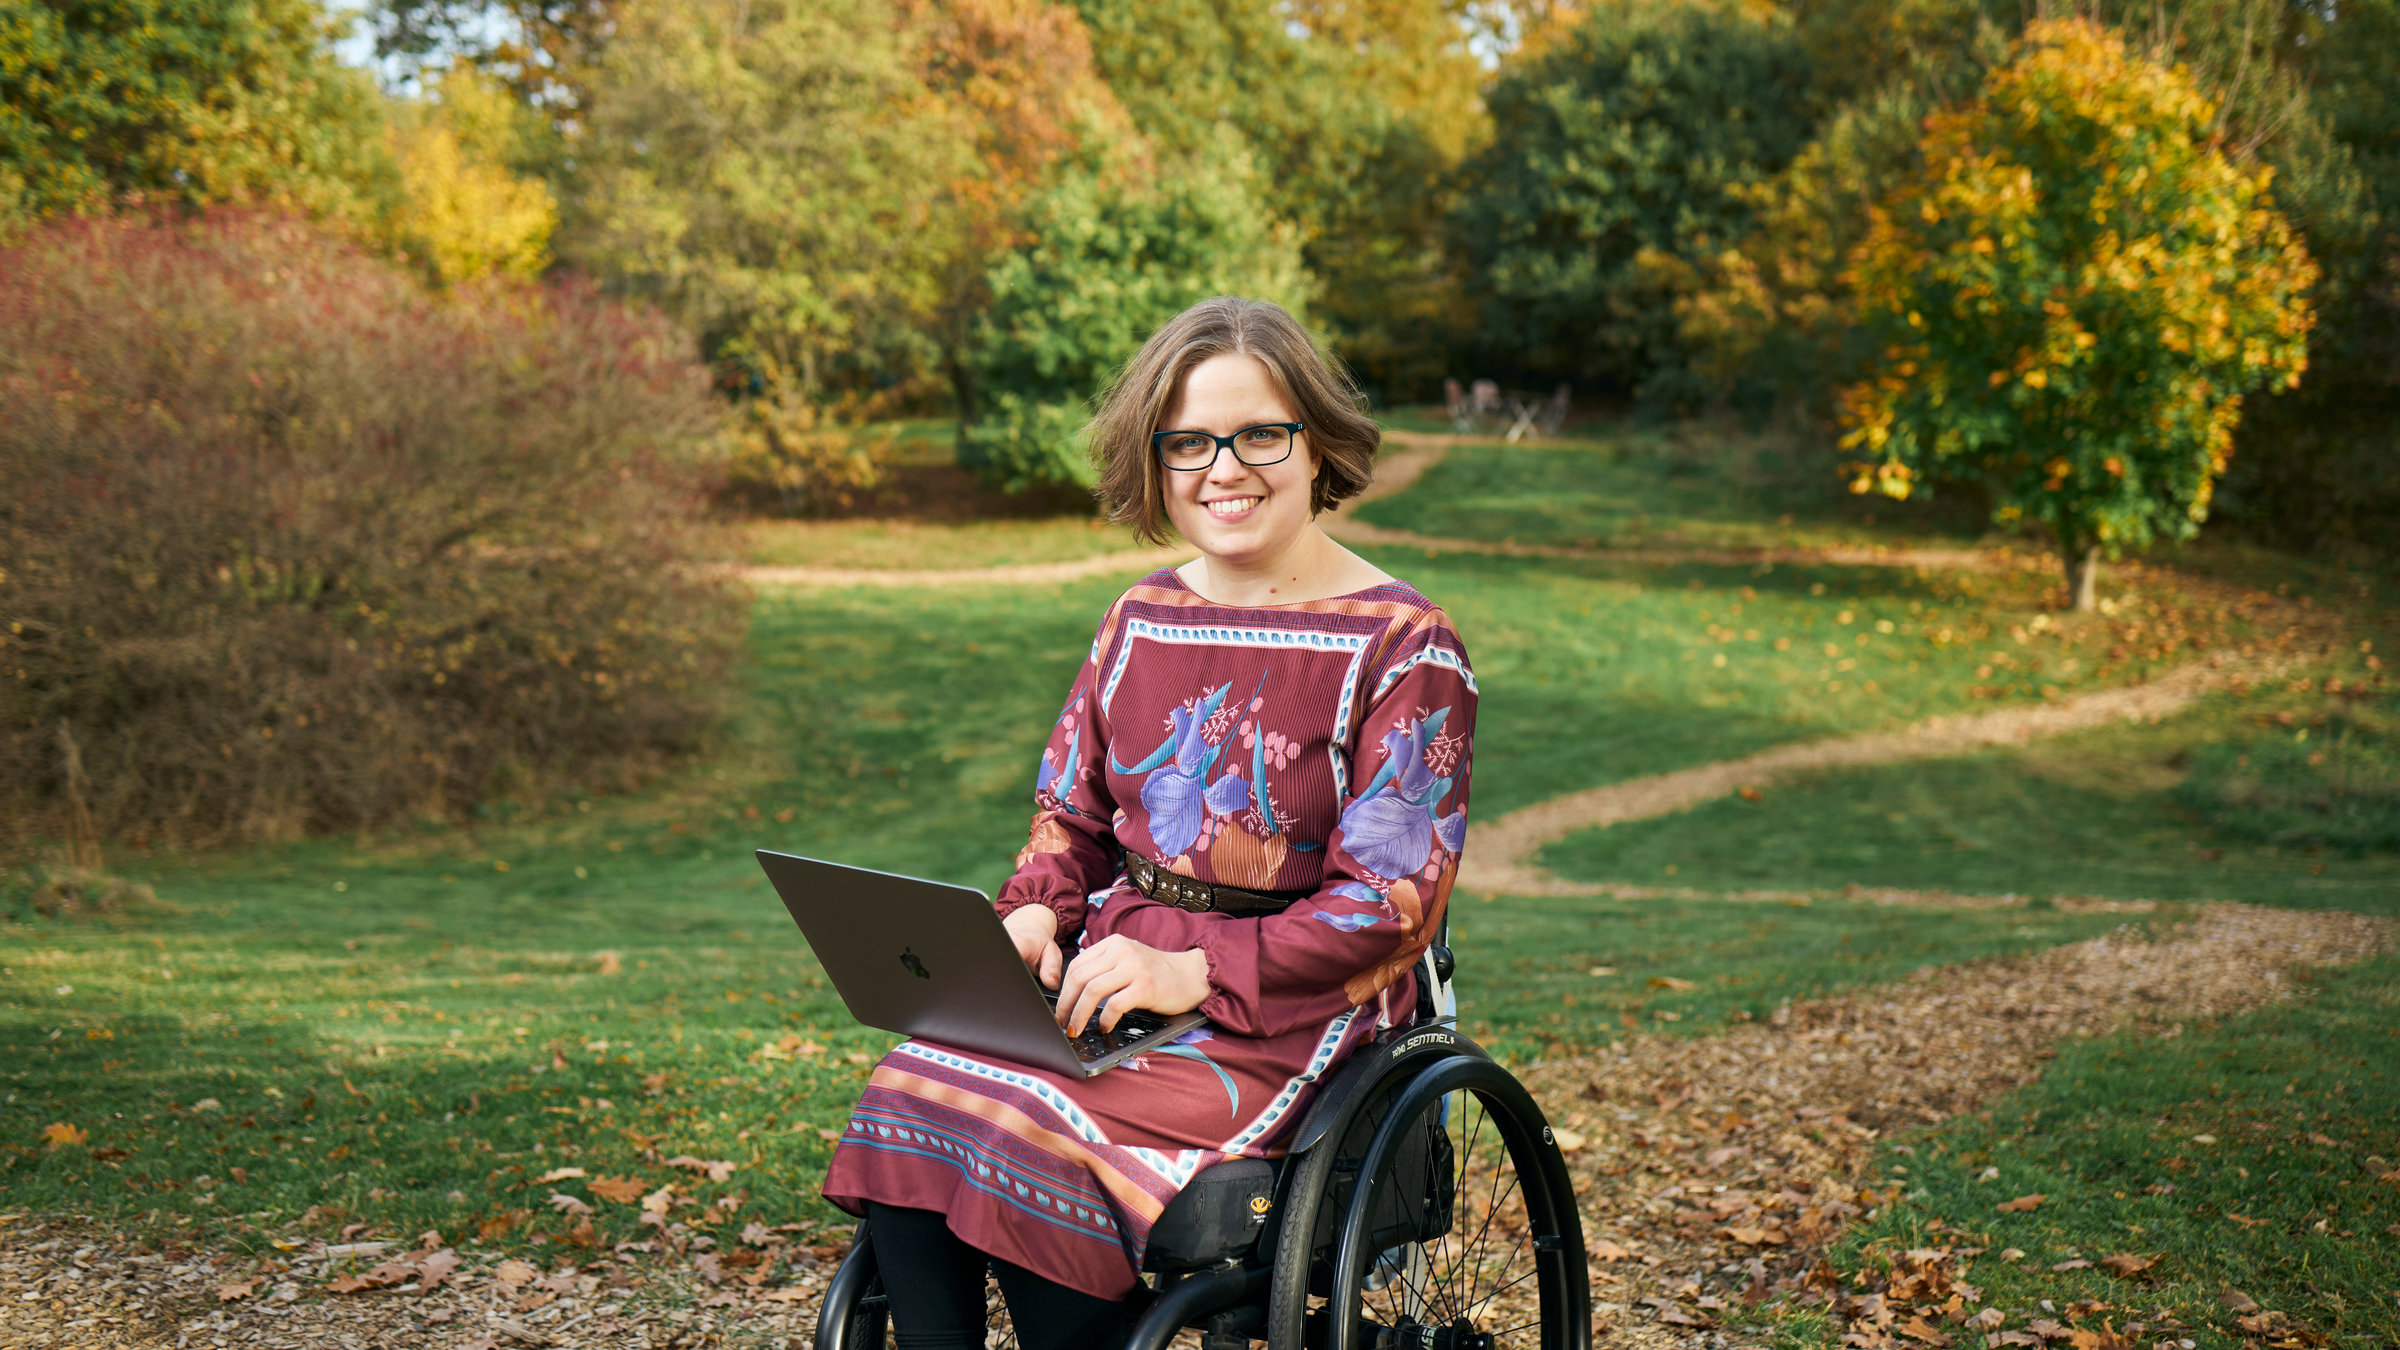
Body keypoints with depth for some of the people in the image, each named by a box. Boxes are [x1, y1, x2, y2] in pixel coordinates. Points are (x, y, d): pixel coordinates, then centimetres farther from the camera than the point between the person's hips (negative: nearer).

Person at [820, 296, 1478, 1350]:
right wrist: (1035, 914, -4)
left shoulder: (1402, 647, -6)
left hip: (1286, 1008, -5)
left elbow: (1393, 904, -10)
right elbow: (1070, 812, 20)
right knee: (903, 1094, -21)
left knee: (1030, 1129, -29)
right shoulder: (1141, 620, 12)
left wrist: (1195, 973, -20)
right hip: (1107, 979, 6)